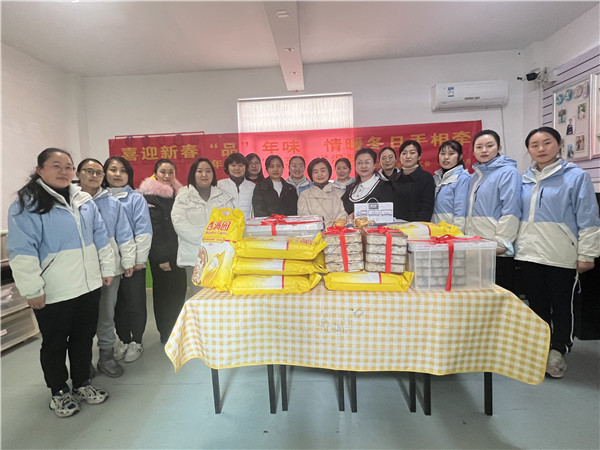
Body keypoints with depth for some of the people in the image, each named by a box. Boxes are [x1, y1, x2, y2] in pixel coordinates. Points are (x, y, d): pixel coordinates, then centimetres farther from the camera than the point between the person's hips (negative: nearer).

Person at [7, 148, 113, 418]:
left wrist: (107, 268, 9)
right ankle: (58, 392, 33)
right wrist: (32, 290, -16)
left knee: (84, 338, 17)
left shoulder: (84, 200, 8)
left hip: (88, 286, 5)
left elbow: (100, 237, 11)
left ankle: (82, 384, 36)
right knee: (55, 344, 13)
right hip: (53, 294, -5)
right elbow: (22, 251, -14)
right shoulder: (26, 204, -10)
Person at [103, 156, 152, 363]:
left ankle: (136, 342, 25)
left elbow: (144, 231, -8)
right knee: (117, 303, 14)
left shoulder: (136, 199, -3)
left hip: (133, 261, -3)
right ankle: (123, 340, 32)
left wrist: (139, 260, -11)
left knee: (135, 303, 7)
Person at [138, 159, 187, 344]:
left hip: (177, 252, 6)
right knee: (164, 292, 3)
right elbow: (153, 228, -13)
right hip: (161, 254, -6)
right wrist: (161, 257, -15)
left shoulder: (178, 193, 13)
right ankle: (166, 334, 18)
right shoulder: (149, 196, -8)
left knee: (179, 290, 10)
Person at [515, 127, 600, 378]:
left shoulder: (576, 176, -4)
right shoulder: (525, 180, 9)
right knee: (536, 304, 14)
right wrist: (510, 244, 11)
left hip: (561, 256, -4)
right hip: (529, 254, 4)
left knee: (562, 306, 9)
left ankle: (557, 352, 25)